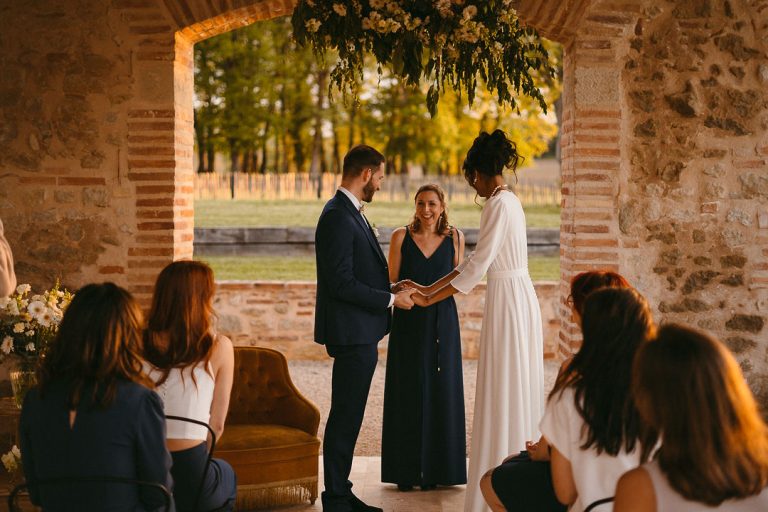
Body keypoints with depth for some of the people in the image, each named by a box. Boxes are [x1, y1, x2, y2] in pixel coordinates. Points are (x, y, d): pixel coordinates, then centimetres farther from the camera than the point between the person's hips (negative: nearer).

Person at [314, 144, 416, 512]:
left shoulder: (350, 213, 15)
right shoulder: (338, 216, -17)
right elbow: (341, 282, -21)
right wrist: (391, 299, -14)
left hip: (360, 336, 10)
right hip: (350, 334, -10)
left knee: (348, 416, 14)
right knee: (345, 417, -4)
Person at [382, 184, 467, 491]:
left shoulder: (454, 237, 3)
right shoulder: (401, 236, -1)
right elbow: (391, 282, 0)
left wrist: (456, 246, -7)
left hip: (442, 323, 1)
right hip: (408, 323, -1)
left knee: (440, 392, 4)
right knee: (408, 393, 3)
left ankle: (436, 468, 15)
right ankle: (406, 470, 11)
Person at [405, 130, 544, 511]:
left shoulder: (499, 204, -15)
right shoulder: (506, 200, 14)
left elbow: (477, 266, -17)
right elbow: (477, 261, 17)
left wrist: (431, 300, -9)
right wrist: (429, 289, 16)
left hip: (509, 301, -10)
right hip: (518, 297, 10)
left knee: (504, 394, -4)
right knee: (516, 393, 13)